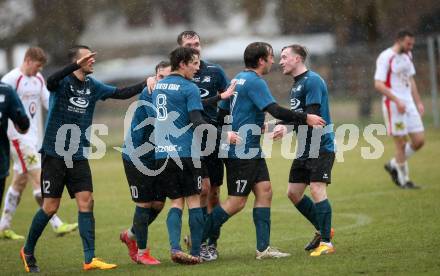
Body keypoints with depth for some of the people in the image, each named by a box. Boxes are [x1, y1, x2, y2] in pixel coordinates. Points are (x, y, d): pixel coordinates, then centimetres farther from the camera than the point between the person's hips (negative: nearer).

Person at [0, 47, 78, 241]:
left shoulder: (38, 79, 13)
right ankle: (57, 225, -16)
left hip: (34, 136, 9)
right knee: (38, 179, -12)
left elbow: (49, 101, 13)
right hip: (19, 136, -9)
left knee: (20, 181, 12)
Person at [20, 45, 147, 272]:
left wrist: (146, 84, 1)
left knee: (86, 202, -6)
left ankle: (90, 259, -8)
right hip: (54, 154, -5)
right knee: (50, 207, -2)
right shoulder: (63, 82, -9)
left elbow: (121, 93, 13)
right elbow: (51, 82, -32)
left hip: (79, 156, 5)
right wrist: (77, 65, -43)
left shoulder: (92, 86, 8)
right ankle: (28, 251, 18)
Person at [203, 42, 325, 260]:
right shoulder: (255, 82, -16)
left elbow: (222, 112, 20)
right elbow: (275, 111, -24)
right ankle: (198, 238, 4)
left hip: (251, 151, 10)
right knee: (237, 202, -5)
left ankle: (263, 247, 4)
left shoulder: (239, 79, 13)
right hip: (241, 152, -10)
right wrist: (305, 118, -15)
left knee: (264, 191, 5)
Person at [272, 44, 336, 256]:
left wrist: (287, 127, -26)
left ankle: (326, 242, -11)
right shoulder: (296, 84, 17)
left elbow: (311, 114, -22)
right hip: (304, 148, 10)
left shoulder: (312, 81, -13)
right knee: (293, 193, 9)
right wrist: (279, 126, 7)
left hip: (321, 145, -10)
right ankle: (322, 230, 24)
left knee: (317, 190, -15)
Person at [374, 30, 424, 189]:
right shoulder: (385, 58, -13)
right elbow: (378, 84, -18)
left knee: (419, 141, 3)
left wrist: (418, 102, 17)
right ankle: (404, 180, 7)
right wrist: (397, 101, -23)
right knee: (401, 143, -4)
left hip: (409, 104, 8)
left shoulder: (407, 56, 13)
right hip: (393, 105, -8)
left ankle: (394, 165, 21)